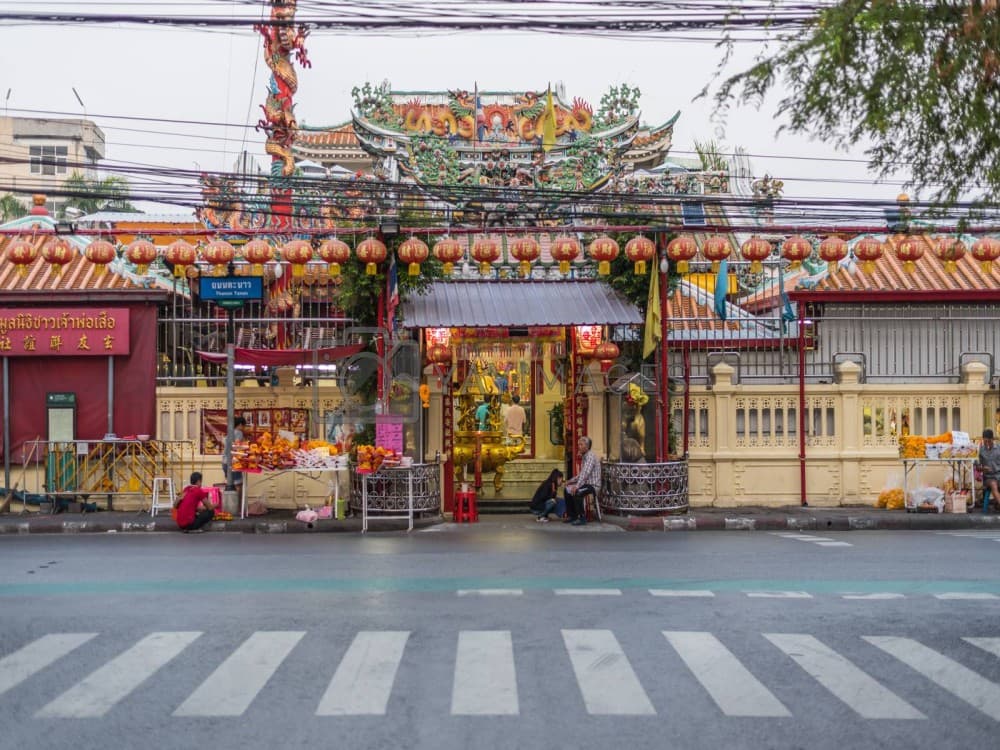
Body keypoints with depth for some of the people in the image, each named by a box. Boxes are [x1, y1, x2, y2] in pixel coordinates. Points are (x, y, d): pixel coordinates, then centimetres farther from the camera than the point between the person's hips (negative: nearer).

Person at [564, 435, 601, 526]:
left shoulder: (590, 456, -16)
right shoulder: (584, 457, 15)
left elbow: (585, 473, -26)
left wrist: (577, 486, -31)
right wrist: (571, 480, 12)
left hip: (593, 485, -10)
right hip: (586, 483, 10)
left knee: (576, 492, -32)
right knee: (567, 490, 11)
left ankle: (582, 518, -24)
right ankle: (572, 515, 15)